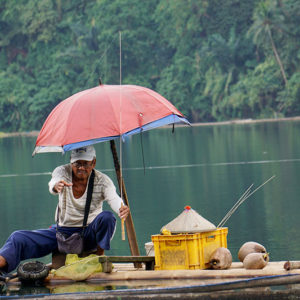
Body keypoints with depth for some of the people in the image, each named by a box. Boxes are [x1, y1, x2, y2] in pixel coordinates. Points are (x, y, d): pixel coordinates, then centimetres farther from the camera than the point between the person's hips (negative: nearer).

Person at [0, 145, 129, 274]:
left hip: (89, 234, -1)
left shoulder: (102, 180, -10)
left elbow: (114, 198, -27)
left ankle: (100, 256, -16)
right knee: (18, 238, -16)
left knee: (107, 217, -33)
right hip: (63, 231, 1)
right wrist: (56, 186, -58)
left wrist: (121, 208, -52)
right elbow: (53, 183, -32)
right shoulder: (62, 171, -9)